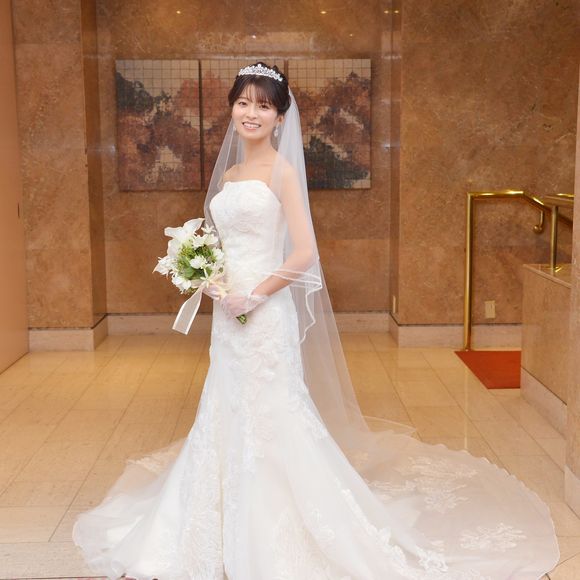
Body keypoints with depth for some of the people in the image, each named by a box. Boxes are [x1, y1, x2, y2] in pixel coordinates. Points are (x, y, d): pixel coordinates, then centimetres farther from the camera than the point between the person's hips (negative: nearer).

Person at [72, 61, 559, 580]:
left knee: (269, 416, -1)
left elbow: (304, 254, -15)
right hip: (228, 314, 8)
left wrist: (254, 295, -15)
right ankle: (234, 536, 30)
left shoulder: (281, 171, -8)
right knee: (226, 417, 14)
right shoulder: (228, 174, 13)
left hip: (265, 313, -8)